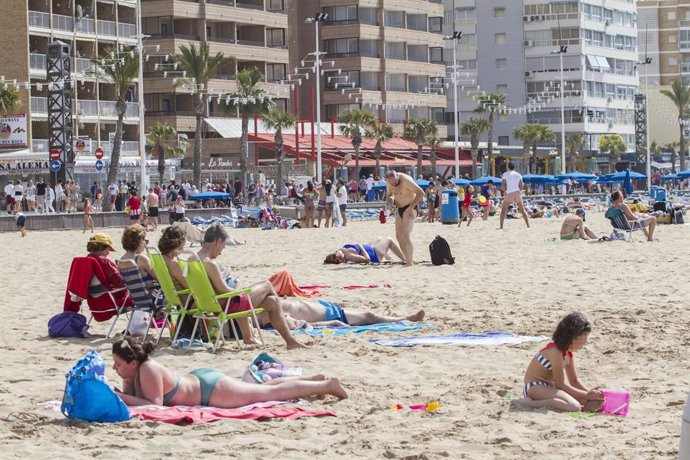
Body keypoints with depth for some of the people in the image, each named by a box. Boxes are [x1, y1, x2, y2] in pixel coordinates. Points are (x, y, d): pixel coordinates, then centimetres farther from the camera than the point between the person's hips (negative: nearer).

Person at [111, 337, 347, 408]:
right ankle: (315, 380, 38)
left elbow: (155, 403, -35)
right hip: (199, 380, 8)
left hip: (211, 389, -8)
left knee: (274, 392, 4)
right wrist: (116, 396, -15)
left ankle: (327, 385, 16)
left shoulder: (148, 370, -30)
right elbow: (130, 394, 5)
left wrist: (121, 399, -34)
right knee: (264, 388, 23)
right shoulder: (132, 372, -5)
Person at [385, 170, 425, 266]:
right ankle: (409, 259, 16)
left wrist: (411, 207, -25)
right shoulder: (389, 182, 1)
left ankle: (410, 263, -21)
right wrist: (389, 202, -6)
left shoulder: (406, 180, -22)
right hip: (400, 209, 8)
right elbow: (388, 195, 17)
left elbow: (421, 193, -23)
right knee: (399, 236, 7)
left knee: (405, 236, -19)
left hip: (409, 208, -8)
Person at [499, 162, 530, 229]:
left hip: (509, 194, -3)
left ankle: (501, 227, -3)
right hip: (517, 193, 3)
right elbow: (521, 187, 6)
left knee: (503, 210, 9)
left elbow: (502, 187, -6)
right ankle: (528, 226, 10)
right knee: (522, 210, 14)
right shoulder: (518, 175, 9)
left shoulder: (505, 174, 0)